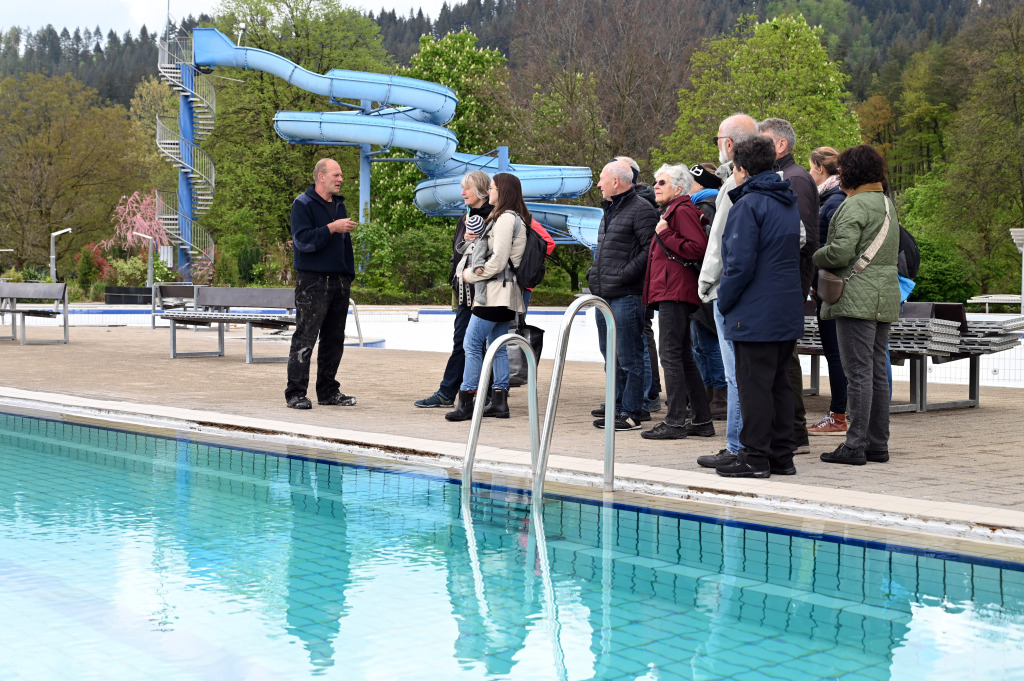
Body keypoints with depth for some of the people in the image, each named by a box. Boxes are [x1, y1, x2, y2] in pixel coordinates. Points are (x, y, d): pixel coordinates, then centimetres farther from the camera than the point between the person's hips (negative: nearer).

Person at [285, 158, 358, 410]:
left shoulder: (339, 204, 17)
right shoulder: (303, 204, -4)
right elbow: (303, 240, -16)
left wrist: (349, 274, 16)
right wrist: (332, 228, -22)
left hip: (339, 282, 7)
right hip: (312, 283, -7)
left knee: (334, 339, 9)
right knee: (304, 339, -7)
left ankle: (328, 391, 18)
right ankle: (295, 393, -3)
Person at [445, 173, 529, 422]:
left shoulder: (506, 218, -13)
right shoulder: (515, 218, 19)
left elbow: (498, 260, -18)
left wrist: (471, 275, -5)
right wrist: (472, 269, -1)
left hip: (495, 291, -10)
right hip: (503, 292, 10)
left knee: (472, 343, -10)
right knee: (497, 346, 11)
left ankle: (466, 403, -11)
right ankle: (500, 401, 12)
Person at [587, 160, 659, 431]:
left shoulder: (641, 209, -10)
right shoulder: (610, 210, 21)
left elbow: (650, 249, -17)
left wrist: (624, 275, -20)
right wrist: (594, 272, 16)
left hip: (626, 296, -10)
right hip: (605, 295, 10)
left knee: (628, 356, -7)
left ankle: (630, 413, -4)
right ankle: (617, 404, 28)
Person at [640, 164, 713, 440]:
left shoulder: (683, 211, -9)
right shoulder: (670, 211, 23)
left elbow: (699, 248, -21)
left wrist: (665, 235, -15)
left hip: (675, 294, -11)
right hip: (669, 293, 11)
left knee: (671, 355, -10)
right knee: (683, 357, 11)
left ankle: (675, 422, -9)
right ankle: (702, 420, 15)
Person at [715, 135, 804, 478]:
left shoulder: (748, 205, -13)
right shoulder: (790, 203, 15)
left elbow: (740, 264, -18)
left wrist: (724, 302, -6)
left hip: (755, 314, -8)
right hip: (789, 313, 8)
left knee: (754, 384, -3)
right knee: (779, 383, 13)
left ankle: (755, 457, 1)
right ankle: (782, 455, 17)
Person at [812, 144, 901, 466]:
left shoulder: (855, 205, -12)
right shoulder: (886, 204, 18)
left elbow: (841, 252, -20)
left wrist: (816, 256, 0)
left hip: (857, 298, -9)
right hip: (884, 297, 9)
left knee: (858, 373, -8)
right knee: (877, 372, 11)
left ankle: (855, 445, -6)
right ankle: (878, 444, 14)